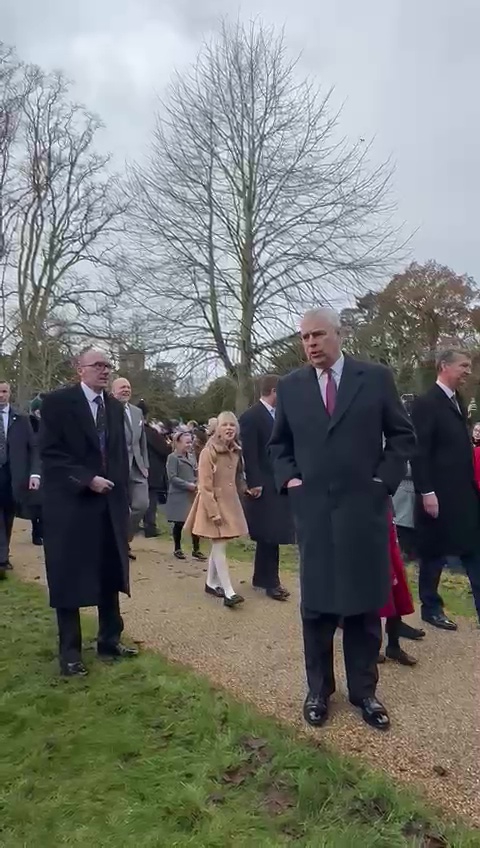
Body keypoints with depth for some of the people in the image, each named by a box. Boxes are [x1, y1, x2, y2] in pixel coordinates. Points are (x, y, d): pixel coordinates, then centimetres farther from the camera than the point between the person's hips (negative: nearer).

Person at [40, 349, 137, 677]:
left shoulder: (115, 407, 11)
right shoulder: (58, 402, -8)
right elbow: (50, 452, -13)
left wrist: (122, 494, 9)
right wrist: (88, 479, -19)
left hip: (110, 503, 6)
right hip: (71, 503, -5)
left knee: (110, 576, 12)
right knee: (69, 579, 5)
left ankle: (110, 640, 27)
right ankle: (70, 652, 17)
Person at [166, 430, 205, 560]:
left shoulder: (191, 457, 12)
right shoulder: (173, 457, -8)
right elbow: (172, 478, -15)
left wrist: (197, 484, -4)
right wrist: (188, 485, -19)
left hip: (193, 495, 5)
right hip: (179, 496, -5)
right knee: (179, 523, 4)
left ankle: (196, 550, 11)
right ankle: (177, 549, 20)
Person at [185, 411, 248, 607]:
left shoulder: (236, 451, 7)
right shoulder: (208, 452, -15)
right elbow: (205, 486, -17)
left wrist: (246, 489, 2)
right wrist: (214, 511, -21)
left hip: (231, 503, 7)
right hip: (214, 503, -7)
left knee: (218, 545, 15)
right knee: (220, 546, -8)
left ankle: (211, 583, 28)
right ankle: (229, 592, -8)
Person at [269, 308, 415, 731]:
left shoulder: (376, 377, 0)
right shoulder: (290, 387, 5)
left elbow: (403, 435, 5)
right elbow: (279, 444, 15)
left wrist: (385, 479, -3)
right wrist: (288, 479, 1)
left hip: (365, 506, -1)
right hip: (312, 509, 1)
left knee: (365, 604, 9)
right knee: (316, 605, 8)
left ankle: (364, 690, 24)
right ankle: (319, 689, 24)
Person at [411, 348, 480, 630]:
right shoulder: (426, 403, -12)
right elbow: (419, 452, -17)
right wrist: (426, 492, -20)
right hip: (439, 495, -8)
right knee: (435, 553, 6)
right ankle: (431, 608, 21)